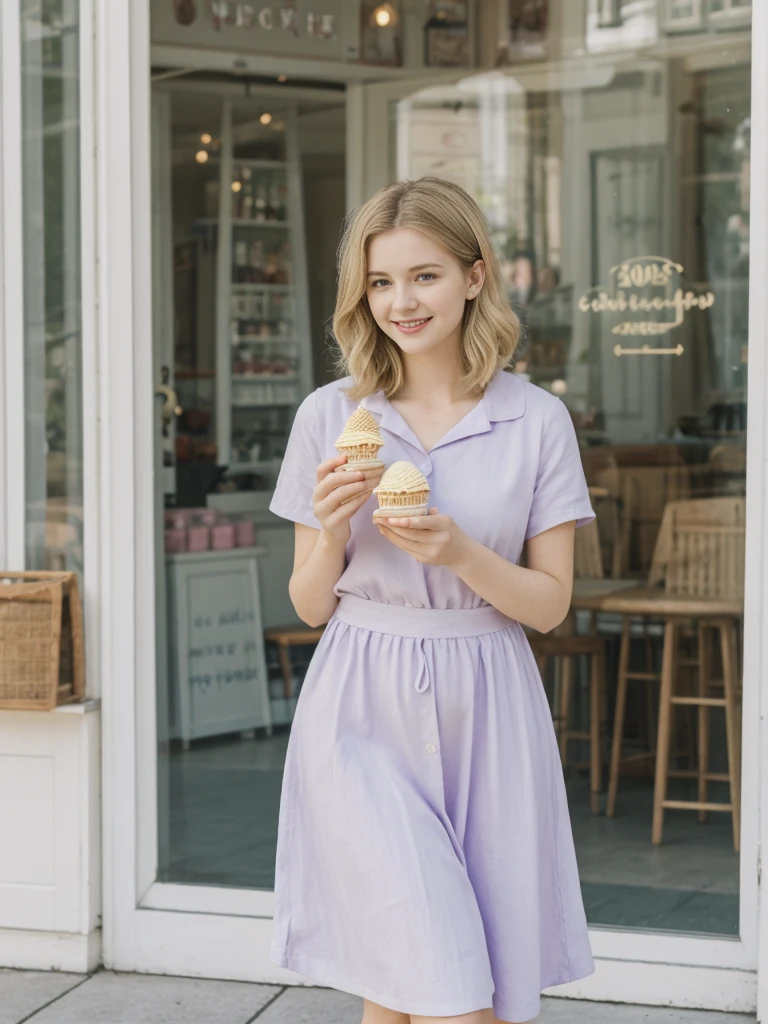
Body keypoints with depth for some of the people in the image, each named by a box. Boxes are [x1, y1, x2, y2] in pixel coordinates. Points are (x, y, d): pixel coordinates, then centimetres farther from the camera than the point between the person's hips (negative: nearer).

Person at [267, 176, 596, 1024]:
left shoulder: (538, 421, 1)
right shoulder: (329, 415, 2)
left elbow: (550, 603, 2)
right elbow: (310, 605, 7)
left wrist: (459, 552, -15)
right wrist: (332, 529, -13)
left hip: (484, 709, 1)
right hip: (363, 709, -1)